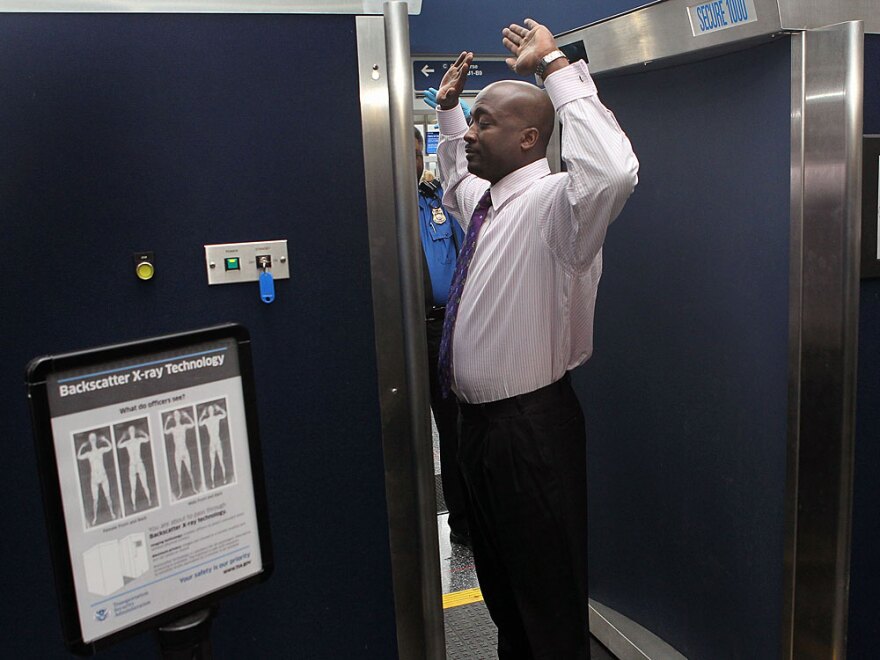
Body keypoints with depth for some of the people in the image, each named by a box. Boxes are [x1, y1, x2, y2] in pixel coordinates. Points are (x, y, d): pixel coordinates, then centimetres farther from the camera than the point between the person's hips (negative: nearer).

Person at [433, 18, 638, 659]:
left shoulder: (553, 202, -19)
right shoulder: (483, 199, 8)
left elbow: (614, 172, -42)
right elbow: (455, 174, 33)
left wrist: (557, 68, -33)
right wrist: (447, 108, 22)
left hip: (532, 424, -9)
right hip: (479, 416, 10)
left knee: (549, 590, 7)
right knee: (499, 581, 26)